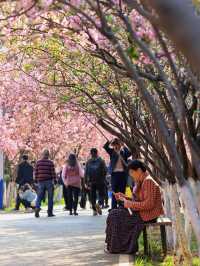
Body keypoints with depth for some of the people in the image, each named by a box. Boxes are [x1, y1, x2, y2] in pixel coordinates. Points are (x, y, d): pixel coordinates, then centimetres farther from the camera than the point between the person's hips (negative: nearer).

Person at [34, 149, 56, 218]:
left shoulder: (38, 162, 5)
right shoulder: (50, 162, -3)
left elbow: (36, 172, 6)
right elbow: (53, 173, -7)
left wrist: (36, 180, 14)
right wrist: (54, 181, -3)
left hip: (41, 181, 2)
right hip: (49, 181, -2)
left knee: (39, 196, 6)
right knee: (50, 197, 5)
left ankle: (37, 207, -19)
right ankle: (50, 212, 6)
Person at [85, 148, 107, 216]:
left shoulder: (88, 162, 5)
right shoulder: (101, 161, -3)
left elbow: (86, 173, 4)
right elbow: (105, 171, -7)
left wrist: (86, 182, 7)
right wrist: (103, 178, 11)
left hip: (91, 182, 2)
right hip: (100, 182, -2)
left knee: (93, 196, 9)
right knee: (101, 194, 5)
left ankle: (94, 210, 6)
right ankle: (99, 204, -24)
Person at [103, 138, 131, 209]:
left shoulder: (124, 151, 5)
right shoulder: (112, 151, 6)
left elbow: (129, 153, -15)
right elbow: (105, 147, -9)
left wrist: (123, 147, -22)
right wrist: (110, 141, -25)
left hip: (123, 173, 0)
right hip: (114, 173, 0)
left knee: (122, 191, 4)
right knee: (114, 191, 1)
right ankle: (114, 208, 3)